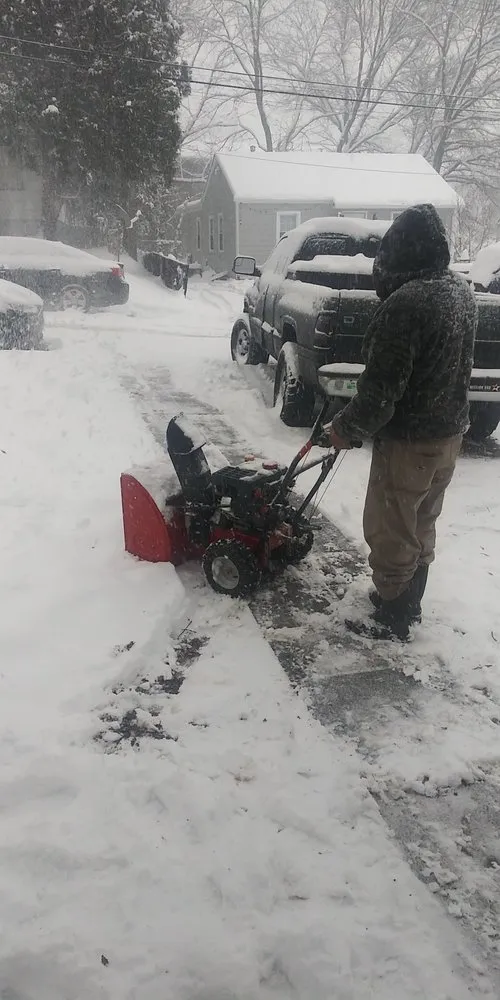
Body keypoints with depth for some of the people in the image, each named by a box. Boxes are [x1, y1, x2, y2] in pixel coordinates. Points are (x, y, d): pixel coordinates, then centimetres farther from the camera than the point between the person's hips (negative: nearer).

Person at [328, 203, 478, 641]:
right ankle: (409, 603, 39)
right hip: (450, 433, 9)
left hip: (408, 441, -9)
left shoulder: (405, 302, -25)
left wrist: (346, 428, -9)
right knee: (421, 527, 22)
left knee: (391, 534, 8)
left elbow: (381, 388, -23)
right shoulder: (462, 291, 4)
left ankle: (392, 619, 22)